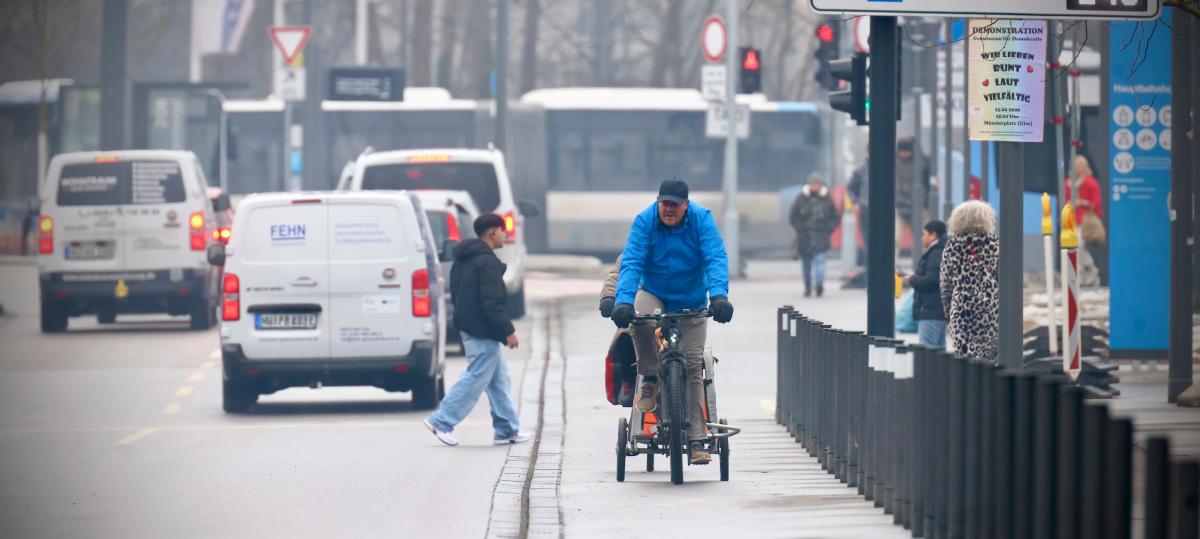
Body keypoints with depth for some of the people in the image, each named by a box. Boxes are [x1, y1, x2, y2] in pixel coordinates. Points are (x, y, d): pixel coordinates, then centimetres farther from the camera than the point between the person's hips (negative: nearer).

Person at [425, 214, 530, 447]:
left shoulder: (464, 259, 15)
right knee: (475, 378, -5)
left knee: (499, 379, 14)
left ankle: (507, 429, 16)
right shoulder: (488, 262, -16)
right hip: (483, 332, -10)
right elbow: (492, 302, -22)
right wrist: (508, 331, -16)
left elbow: (456, 294, 20)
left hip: (468, 328, 10)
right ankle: (441, 422, -5)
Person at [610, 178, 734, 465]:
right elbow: (631, 263, -24)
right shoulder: (644, 221, -16)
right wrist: (623, 300, -41)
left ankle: (696, 441, -4)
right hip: (654, 294, 0)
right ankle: (650, 382, -13)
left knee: (693, 366, -7)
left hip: (692, 301, 0)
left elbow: (716, 259, -25)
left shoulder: (702, 219, -15)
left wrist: (719, 295, -43)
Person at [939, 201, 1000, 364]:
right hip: (991, 306, 1)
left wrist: (947, 313, 15)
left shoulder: (952, 245, 3)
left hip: (961, 307, -1)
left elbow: (945, 283, 6)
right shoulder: (995, 244, 4)